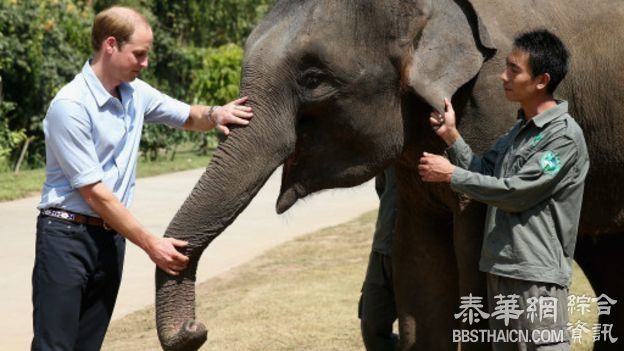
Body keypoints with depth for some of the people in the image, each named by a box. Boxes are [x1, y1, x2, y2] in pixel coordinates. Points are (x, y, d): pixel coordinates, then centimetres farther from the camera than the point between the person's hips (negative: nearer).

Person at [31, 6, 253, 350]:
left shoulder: (136, 93, 7)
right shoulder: (70, 105, -16)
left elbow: (188, 116, 23)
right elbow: (93, 192, -17)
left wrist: (214, 115, -3)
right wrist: (150, 243, -16)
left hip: (111, 238, 7)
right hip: (67, 235, -7)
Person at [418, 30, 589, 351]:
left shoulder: (565, 136, -13)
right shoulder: (519, 130, 15)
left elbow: (514, 192, -17)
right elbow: (482, 174, 14)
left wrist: (451, 174, -9)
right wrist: (452, 137, 3)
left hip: (537, 277, -9)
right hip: (500, 269, 9)